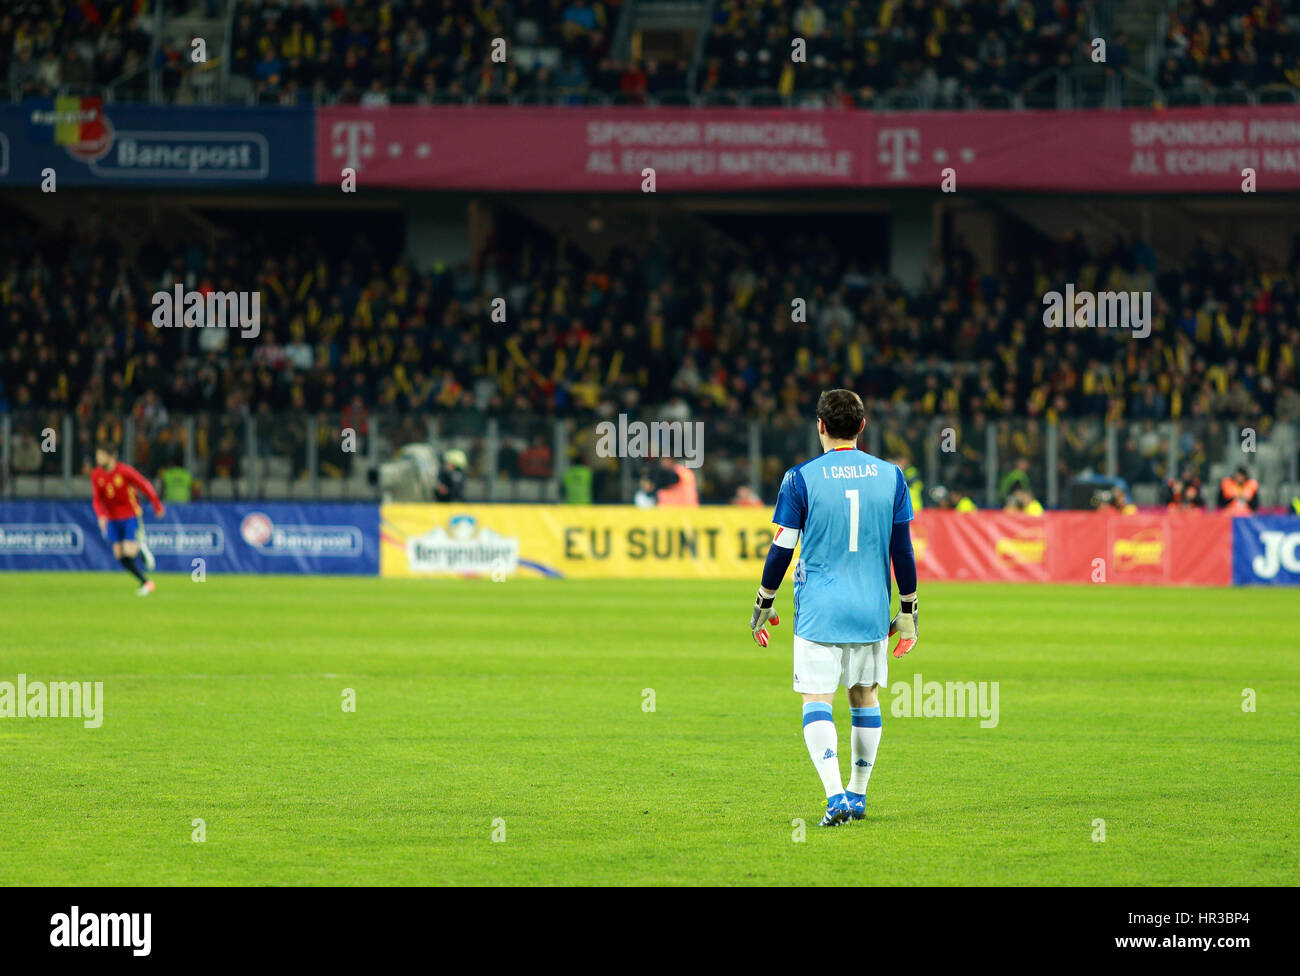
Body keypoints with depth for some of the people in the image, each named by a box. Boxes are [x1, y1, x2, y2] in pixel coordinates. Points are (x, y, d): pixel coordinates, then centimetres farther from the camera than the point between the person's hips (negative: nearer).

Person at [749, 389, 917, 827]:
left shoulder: (802, 478, -6)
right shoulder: (890, 476, 2)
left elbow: (781, 549, -3)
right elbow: (903, 550, 6)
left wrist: (763, 605, 9)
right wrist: (908, 612, 15)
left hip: (818, 610, -3)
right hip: (871, 610, 3)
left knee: (817, 700, -4)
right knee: (866, 696, 17)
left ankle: (835, 795, -21)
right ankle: (857, 795, 22)